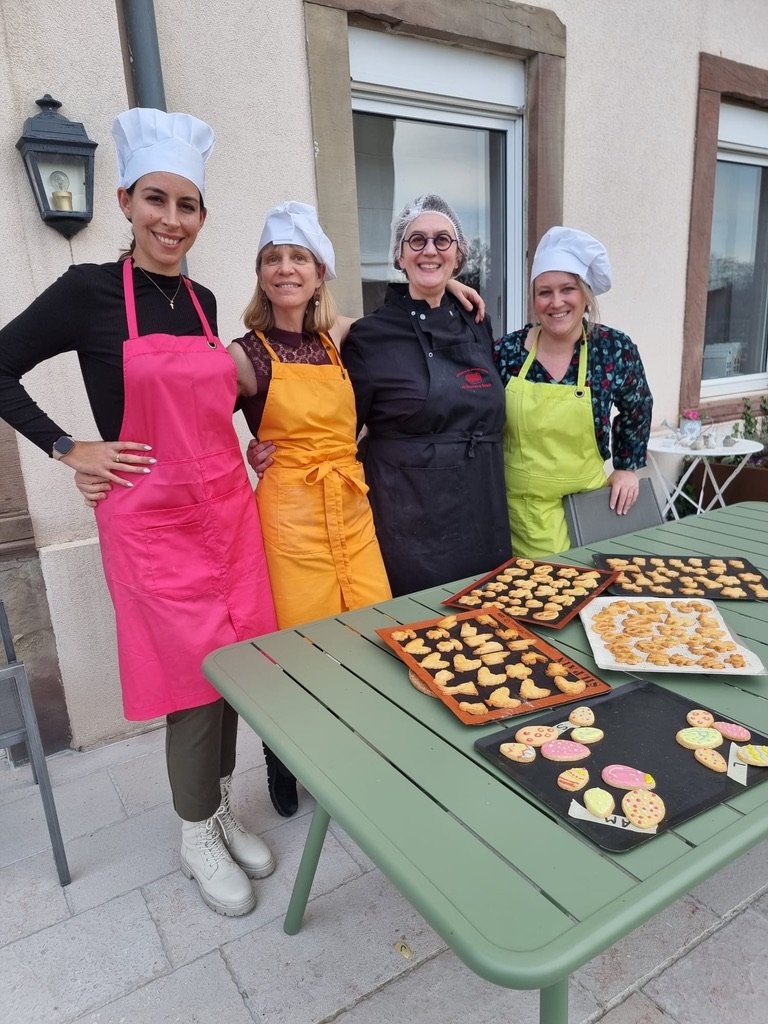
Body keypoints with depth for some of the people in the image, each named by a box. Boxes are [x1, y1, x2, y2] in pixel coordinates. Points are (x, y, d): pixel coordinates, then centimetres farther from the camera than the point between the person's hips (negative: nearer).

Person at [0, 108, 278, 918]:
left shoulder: (202, 300, 11)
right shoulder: (89, 290, -5)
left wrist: (253, 447, 9)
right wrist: (67, 449, -6)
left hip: (227, 508, 5)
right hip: (151, 518, -5)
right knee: (199, 676, 0)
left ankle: (222, 811, 33)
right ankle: (197, 837, 25)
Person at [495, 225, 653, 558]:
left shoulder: (616, 349, -5)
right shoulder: (507, 350, -6)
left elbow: (637, 410, 11)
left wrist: (627, 467, 9)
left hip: (587, 501, 1)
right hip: (521, 505, 0)